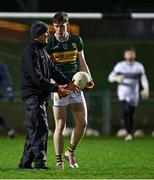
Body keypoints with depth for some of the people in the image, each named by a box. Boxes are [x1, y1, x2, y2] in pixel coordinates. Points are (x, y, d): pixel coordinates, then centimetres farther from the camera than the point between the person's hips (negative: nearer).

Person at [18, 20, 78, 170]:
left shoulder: (42, 51, 19)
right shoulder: (30, 52, -14)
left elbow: (52, 70, 16)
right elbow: (37, 77, -20)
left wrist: (67, 83, 3)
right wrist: (56, 88, -19)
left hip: (41, 96, 10)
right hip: (33, 95, -10)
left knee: (34, 130, 11)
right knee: (41, 128, -14)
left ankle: (25, 163, 15)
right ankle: (39, 162, -16)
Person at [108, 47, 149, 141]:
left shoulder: (139, 66, 5)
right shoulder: (120, 66, -1)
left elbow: (143, 79, 6)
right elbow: (110, 77, -2)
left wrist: (146, 89, -11)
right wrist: (117, 78, -25)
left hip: (134, 94, 2)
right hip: (123, 93, -2)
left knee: (131, 114, 7)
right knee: (126, 111, -21)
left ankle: (130, 133, 25)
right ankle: (129, 133, -24)